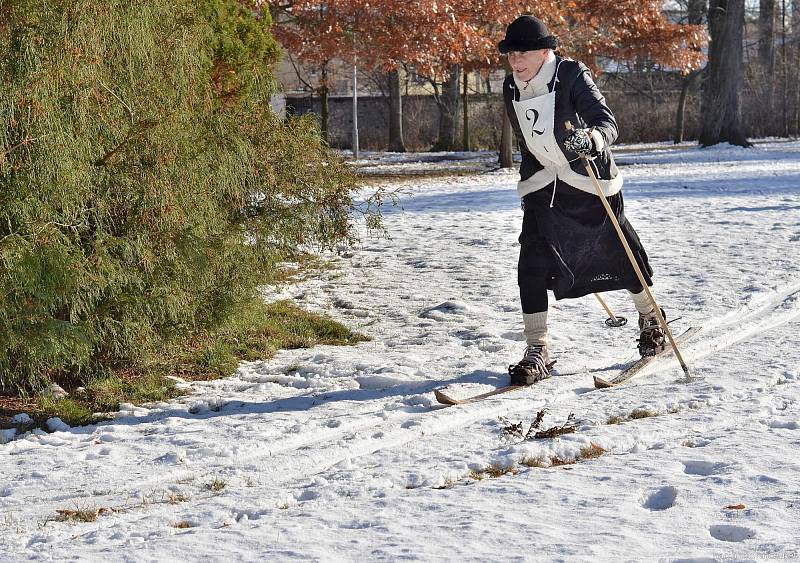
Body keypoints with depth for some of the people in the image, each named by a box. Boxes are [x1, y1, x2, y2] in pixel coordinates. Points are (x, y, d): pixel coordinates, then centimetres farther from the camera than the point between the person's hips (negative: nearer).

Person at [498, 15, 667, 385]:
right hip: (543, 184, 4)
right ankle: (536, 351, -10)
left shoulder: (572, 76, -18)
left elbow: (608, 123, -28)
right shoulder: (512, 89, -1)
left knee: (619, 255, 11)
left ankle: (649, 316, 40)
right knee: (532, 263, -14)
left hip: (590, 181, -4)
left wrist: (591, 138, -50)